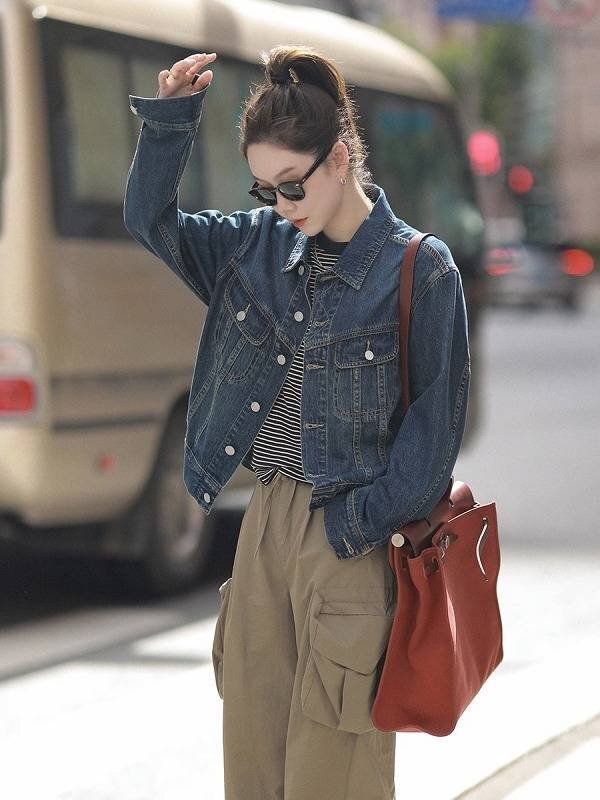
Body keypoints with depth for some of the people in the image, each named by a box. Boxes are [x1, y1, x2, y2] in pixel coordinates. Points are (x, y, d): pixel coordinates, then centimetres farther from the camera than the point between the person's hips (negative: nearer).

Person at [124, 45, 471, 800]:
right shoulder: (259, 245, 8)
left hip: (353, 536, -5)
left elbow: (437, 417, -7)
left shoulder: (421, 269, -8)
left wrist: (365, 521, -12)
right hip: (266, 518, 6)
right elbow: (150, 221, 12)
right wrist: (168, 121, -2)